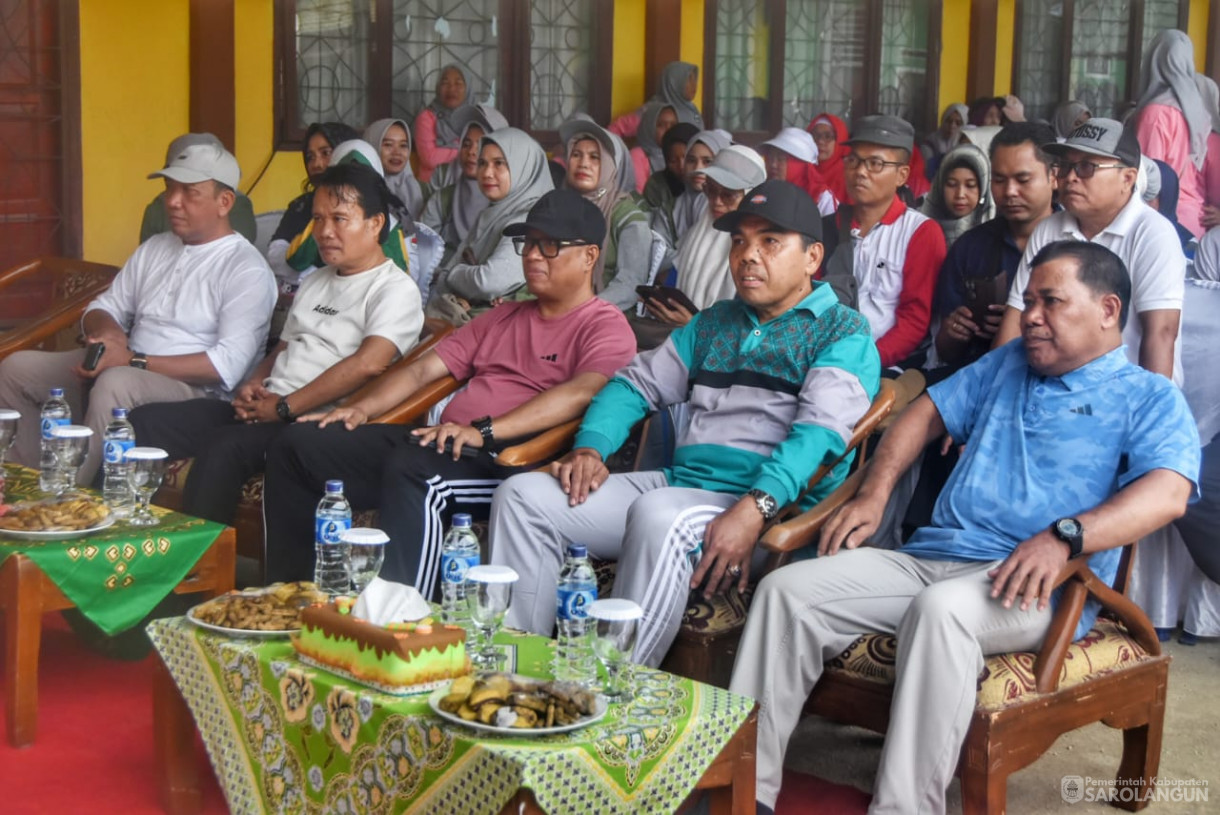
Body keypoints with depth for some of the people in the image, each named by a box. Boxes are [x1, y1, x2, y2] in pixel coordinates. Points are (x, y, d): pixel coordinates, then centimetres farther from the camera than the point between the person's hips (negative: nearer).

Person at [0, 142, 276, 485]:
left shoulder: (247, 270, -8)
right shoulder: (153, 248, 17)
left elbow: (228, 365, -19)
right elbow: (102, 308, 21)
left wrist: (134, 362, -21)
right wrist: (106, 329, -6)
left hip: (194, 392, -8)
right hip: (126, 370, 8)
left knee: (116, 383, -37)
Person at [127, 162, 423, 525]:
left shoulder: (395, 288, -4)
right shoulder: (314, 283, 24)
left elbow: (368, 363, -19)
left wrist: (284, 407, -16)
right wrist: (252, 387, 7)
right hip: (266, 407, 9)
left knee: (224, 446, -34)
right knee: (144, 422, -7)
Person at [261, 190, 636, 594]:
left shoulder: (606, 327, 2)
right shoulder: (504, 317, 28)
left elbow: (582, 392, -19)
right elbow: (424, 368, 24)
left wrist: (484, 431, -28)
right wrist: (363, 407, 5)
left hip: (507, 462, -8)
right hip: (441, 442, 8)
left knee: (412, 469, -39)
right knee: (298, 444, -2)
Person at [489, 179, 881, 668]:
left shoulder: (843, 332, 2)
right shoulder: (714, 323, 25)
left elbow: (821, 431, -14)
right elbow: (637, 384, 25)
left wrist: (755, 509, -30)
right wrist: (590, 448, 3)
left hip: (770, 512, -7)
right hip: (678, 484, 7)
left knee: (659, 515, -39)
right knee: (523, 495, -7)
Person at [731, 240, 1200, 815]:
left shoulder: (1148, 397, 7)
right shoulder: (1009, 363, 29)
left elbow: (1168, 493, -11)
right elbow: (928, 413, 29)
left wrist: (1062, 537, -27)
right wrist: (873, 494, 11)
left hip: (1035, 587, -6)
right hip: (926, 558, 6)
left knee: (940, 609, -40)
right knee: (787, 590, -16)